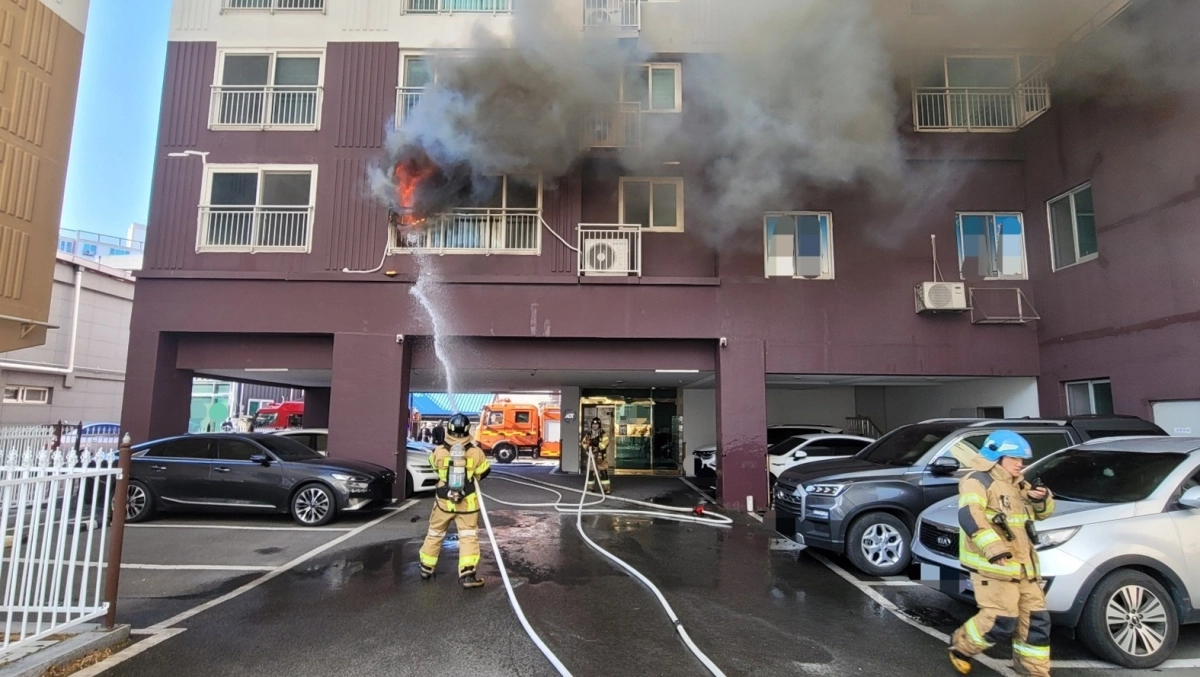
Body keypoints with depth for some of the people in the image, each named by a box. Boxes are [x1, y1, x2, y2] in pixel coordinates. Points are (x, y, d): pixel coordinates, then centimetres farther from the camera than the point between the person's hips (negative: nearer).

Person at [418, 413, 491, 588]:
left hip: (443, 500, 2)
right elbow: (484, 472, 3)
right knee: (468, 536, 3)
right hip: (467, 502, -1)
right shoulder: (476, 452, -12)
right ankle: (467, 573, -6)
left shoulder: (439, 451, -11)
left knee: (435, 534, 19)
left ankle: (426, 569, 32)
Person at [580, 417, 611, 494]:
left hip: (601, 456, -3)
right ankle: (589, 487, 20)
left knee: (603, 472, -7)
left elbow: (604, 443, -17)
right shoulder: (588, 434, 9)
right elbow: (584, 442, 5)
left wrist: (598, 448, -32)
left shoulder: (603, 434, -3)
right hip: (591, 456, 4)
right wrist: (587, 447, -17)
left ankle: (607, 488, -2)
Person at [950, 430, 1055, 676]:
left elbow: (1043, 512, 26)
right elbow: (969, 515, -26)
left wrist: (1042, 498, 1)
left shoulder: (1018, 485, 20)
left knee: (1036, 619, 11)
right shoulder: (978, 481, -11)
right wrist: (993, 548, -37)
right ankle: (961, 647, 12)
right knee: (1002, 621, -11)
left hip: (1023, 565, 9)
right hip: (991, 565, -9)